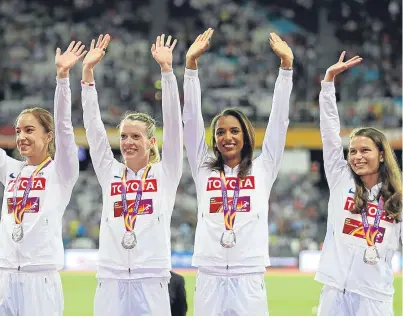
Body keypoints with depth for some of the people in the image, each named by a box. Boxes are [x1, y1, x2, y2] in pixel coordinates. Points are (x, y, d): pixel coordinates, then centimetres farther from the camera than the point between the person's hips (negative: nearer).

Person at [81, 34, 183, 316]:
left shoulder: (165, 173, 6)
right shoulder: (110, 173, 12)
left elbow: (173, 121, -2)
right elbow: (93, 125, 9)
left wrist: (166, 68, -9)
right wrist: (88, 71, 4)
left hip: (151, 283, -3)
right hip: (111, 283, 3)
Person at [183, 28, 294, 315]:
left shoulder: (263, 170, 10)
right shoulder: (204, 169, 12)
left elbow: (279, 121, 5)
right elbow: (191, 119, 7)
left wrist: (286, 65, -1)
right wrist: (191, 63, 0)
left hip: (249, 278, -1)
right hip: (210, 277, 1)